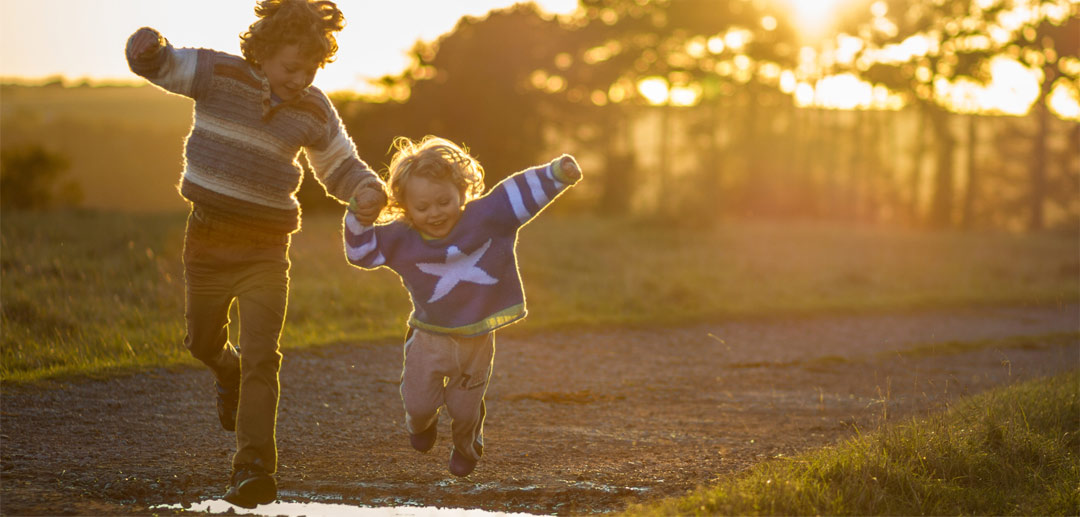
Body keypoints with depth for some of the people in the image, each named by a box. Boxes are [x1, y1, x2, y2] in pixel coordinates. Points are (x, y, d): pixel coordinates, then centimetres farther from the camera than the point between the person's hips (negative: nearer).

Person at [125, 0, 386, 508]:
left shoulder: (313, 111, 0)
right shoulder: (219, 74, -7)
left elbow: (341, 167, 11)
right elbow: (157, 63, -8)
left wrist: (368, 190, -13)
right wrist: (148, 46, -34)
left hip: (266, 249, 0)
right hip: (208, 239, 0)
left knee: (261, 357, -13)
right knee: (204, 343, 17)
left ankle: (254, 469, -15)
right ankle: (229, 373, 54)